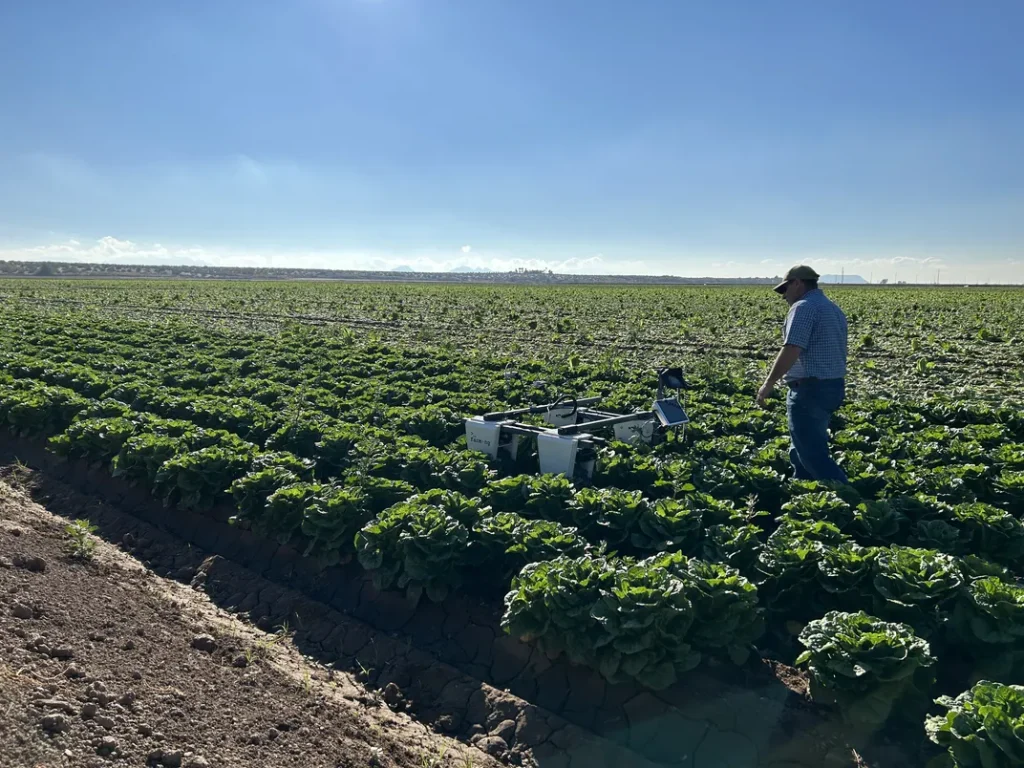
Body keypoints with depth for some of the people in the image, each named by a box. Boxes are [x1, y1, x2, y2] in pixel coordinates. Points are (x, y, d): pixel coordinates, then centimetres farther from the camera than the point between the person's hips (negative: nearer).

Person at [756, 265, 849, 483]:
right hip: (833, 387, 10)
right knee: (802, 449, 18)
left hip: (809, 390, -10)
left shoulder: (803, 307, -13)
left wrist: (769, 383, -17)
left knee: (813, 454, -6)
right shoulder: (834, 309, 18)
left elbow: (791, 351, -24)